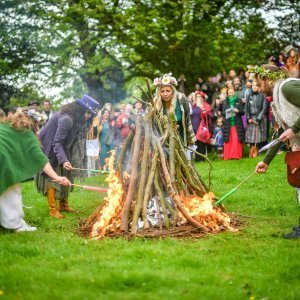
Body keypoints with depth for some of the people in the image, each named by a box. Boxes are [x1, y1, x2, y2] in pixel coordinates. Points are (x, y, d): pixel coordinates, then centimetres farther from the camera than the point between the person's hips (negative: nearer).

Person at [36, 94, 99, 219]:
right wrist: (63, 160, -45)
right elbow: (57, 142, -34)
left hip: (62, 151, 9)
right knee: (53, 178, -6)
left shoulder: (76, 119, -2)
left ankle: (63, 205, 22)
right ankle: (53, 209, -2)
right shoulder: (66, 120, -32)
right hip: (52, 154, -9)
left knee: (65, 178, 12)